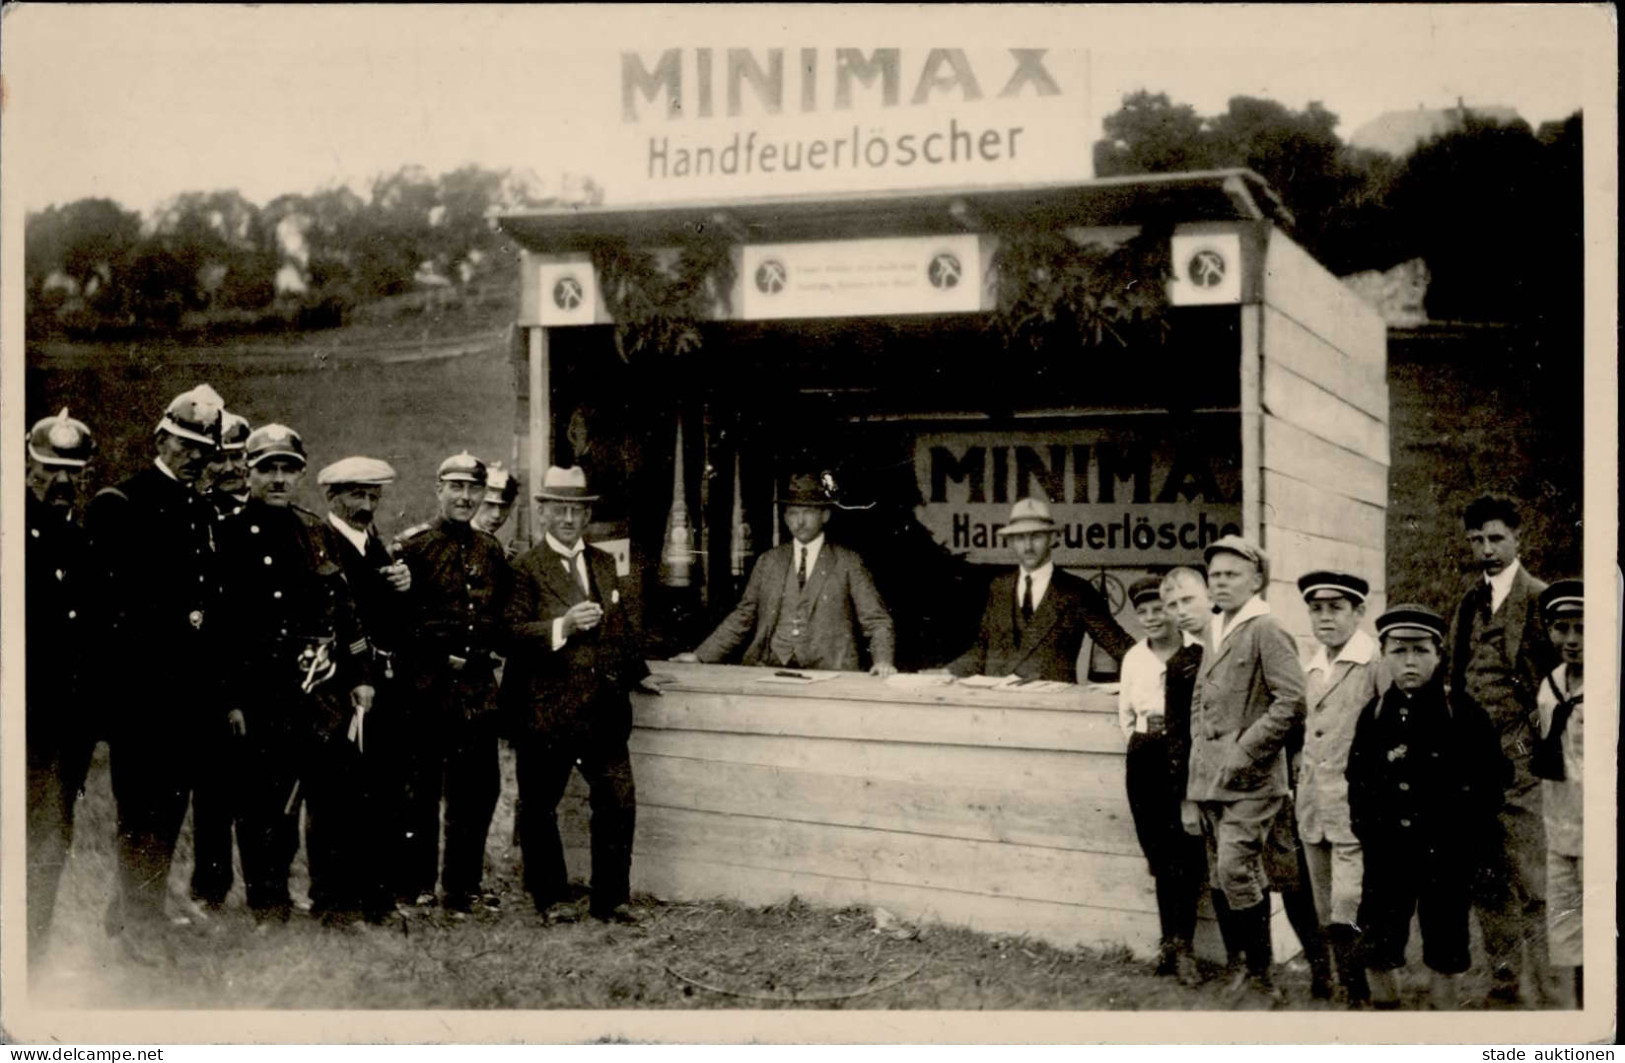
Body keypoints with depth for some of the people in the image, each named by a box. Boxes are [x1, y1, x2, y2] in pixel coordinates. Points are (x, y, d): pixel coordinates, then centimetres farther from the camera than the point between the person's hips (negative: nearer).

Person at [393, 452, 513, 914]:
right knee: (421, 788, 4)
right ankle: (416, 885, 15)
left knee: (480, 788, 8)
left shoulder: (491, 549, 12)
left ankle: (464, 885, 21)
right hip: (429, 687, -5)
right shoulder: (414, 544, -5)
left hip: (479, 687, 5)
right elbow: (396, 616, -7)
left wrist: (494, 653, 7)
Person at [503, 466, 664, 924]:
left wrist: (637, 674, 25)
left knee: (619, 800, 1)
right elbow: (512, 631, -15)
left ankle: (611, 898, 13)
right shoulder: (526, 568, -4)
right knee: (540, 807, 5)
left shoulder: (604, 564, 16)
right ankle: (551, 898, 20)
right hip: (545, 709, -5)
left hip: (603, 708, 5)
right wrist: (563, 625, -25)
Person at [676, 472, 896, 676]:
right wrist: (701, 657, 11)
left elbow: (876, 621, 4)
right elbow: (742, 618, 19)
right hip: (767, 669, 2)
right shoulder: (768, 562, 15)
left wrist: (882, 661, -14)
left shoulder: (848, 564, 6)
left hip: (828, 672, -2)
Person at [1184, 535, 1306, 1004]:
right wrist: (1199, 746, 14)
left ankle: (1260, 977, -4)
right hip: (1210, 780, 8)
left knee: (1236, 869, -15)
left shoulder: (1266, 631, -9)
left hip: (1250, 780, -8)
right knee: (1221, 878, 10)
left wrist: (1244, 751, -18)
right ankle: (1249, 965, 21)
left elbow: (1292, 702, -18)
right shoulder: (1214, 631, 16)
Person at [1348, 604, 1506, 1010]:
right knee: (1377, 953, 7)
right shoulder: (1374, 715, 2)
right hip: (1386, 856, 2)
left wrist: (1464, 836, -9)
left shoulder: (1465, 716, -5)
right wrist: (1366, 830, -3)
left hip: (1446, 856, -2)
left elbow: (1488, 786, -3)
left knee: (1445, 957, 8)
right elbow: (1358, 782, 8)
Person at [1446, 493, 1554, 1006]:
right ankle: (1503, 983, 20)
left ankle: (1544, 990, 2)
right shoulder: (1466, 604, 16)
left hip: (1519, 760, -6)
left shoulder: (1539, 599, -2)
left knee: (1531, 885, -5)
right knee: (1487, 886, 10)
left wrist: (1537, 745, -11)